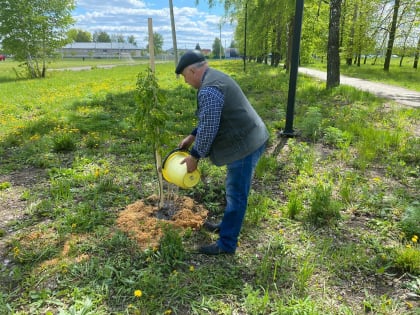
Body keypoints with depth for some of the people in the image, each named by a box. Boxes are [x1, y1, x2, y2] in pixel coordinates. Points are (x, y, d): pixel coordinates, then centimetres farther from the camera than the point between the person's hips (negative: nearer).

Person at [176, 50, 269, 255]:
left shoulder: (209, 89, -21)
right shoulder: (215, 77, 14)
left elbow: (208, 128, -22)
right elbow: (210, 119, 22)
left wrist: (194, 156, -10)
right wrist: (192, 136, 19)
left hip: (244, 145, -11)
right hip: (247, 140, 11)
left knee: (236, 195, 0)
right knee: (234, 192, 22)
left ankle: (226, 244, 14)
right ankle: (227, 226, 40)